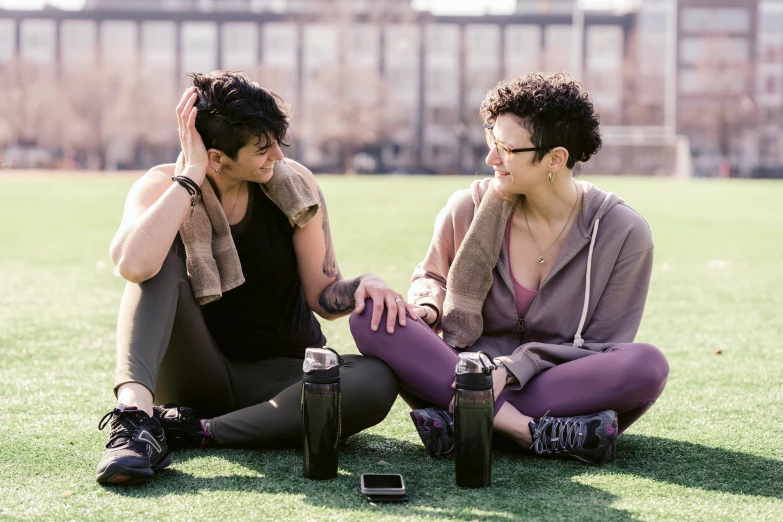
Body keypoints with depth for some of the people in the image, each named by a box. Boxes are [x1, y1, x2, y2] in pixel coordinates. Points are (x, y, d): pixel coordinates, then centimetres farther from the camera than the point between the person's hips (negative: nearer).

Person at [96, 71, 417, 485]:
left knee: (375, 382, -31)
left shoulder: (293, 184, -9)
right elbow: (133, 265, -36)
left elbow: (324, 296, -3)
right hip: (195, 373, -1)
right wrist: (192, 175, -30)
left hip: (281, 375, 2)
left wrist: (364, 285, -26)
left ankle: (196, 431, -27)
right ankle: (135, 411, -40)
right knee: (163, 254, -25)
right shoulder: (162, 187, -13)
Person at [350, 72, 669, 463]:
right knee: (370, 317, -24)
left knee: (648, 365, -34)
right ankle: (540, 434, -32)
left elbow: (600, 346, -8)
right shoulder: (468, 209, -1)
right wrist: (427, 307, -6)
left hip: (562, 383, -2)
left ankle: (462, 423, -28)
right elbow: (431, 276, 18)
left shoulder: (624, 233, -7)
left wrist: (511, 370, -21)